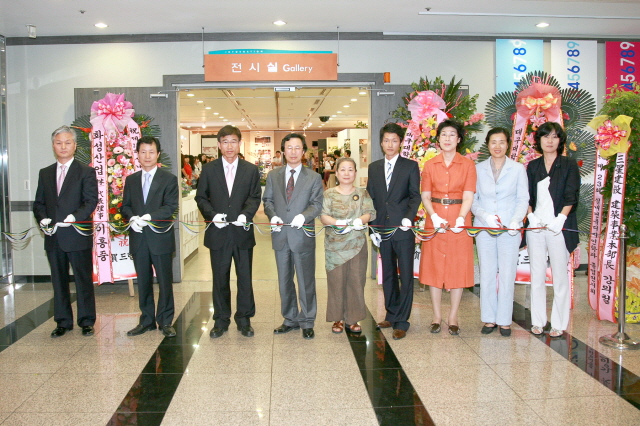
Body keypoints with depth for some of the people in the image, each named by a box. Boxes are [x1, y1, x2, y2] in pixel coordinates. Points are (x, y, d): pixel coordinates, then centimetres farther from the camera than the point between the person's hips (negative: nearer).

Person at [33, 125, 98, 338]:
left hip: (78, 235, -4)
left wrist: (75, 217, -24)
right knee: (59, 281, 12)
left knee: (83, 280, 3)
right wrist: (42, 218, -7)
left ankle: (86, 322, 14)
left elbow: (91, 201, -9)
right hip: (53, 238, 5)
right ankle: (63, 322, 23)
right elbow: (38, 203, 13)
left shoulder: (86, 172, 0)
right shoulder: (45, 173, 14)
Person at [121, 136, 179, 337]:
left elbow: (171, 208, -10)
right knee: (143, 282, 11)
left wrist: (148, 217, -22)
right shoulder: (131, 180, 13)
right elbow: (125, 206, 10)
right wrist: (132, 218, -12)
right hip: (138, 238, 4)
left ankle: (165, 321, 14)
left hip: (161, 238, -4)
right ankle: (146, 320, 23)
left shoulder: (169, 179, -1)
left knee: (165, 282, 3)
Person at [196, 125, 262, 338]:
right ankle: (221, 320, 23)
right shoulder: (209, 169, 4)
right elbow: (201, 197, 4)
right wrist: (212, 215, -13)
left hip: (242, 232, 0)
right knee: (220, 279, 10)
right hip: (218, 233, 0)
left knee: (245, 278, 7)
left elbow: (255, 197, 1)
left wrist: (246, 214, -17)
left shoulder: (251, 170, 4)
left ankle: (244, 319, 22)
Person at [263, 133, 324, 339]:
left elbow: (317, 204, -4)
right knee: (284, 281, 13)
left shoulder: (313, 177, 2)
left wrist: (304, 216, -23)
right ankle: (290, 320, 27)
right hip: (281, 236, 3)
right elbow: (267, 200, 9)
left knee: (306, 281, 4)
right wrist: (273, 215, -11)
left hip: (303, 236, -3)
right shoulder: (273, 176, 9)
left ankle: (307, 322, 18)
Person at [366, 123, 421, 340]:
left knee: (406, 275, 0)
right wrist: (372, 228, 4)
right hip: (383, 229, 4)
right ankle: (391, 315, 26)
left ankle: (401, 322, 7)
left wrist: (409, 217, -20)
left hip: (403, 229, -4)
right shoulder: (374, 167, 12)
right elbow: (371, 199, 11)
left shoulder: (410, 166, 1)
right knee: (388, 275, 13)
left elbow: (415, 196, -3)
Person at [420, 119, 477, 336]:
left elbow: (468, 197, -6)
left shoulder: (468, 165, 2)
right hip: (435, 221, 1)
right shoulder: (429, 165, 6)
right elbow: (425, 196, 2)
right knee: (434, 266, 3)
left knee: (458, 267, 2)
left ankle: (453, 317, 13)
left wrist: (460, 219, -22)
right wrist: (434, 217, -15)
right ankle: (437, 316, 15)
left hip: (459, 221, -1)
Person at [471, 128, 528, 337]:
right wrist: (486, 217, -12)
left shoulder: (518, 169, 5)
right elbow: (473, 199, 5)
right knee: (487, 273, 4)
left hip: (510, 229, -1)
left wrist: (516, 221, -15)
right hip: (484, 228, 1)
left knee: (507, 274, 1)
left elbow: (523, 199, 2)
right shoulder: (479, 169, 8)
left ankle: (504, 320, 11)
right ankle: (489, 318, 15)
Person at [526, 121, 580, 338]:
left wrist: (561, 218, -20)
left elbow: (571, 196, -6)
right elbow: (527, 196, 9)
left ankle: (559, 323, 11)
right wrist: (531, 216, -8)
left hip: (559, 227, -3)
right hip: (535, 227, 3)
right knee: (537, 275, 7)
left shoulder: (569, 165, 4)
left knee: (560, 275, 1)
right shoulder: (532, 166, 13)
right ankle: (538, 320, 17)